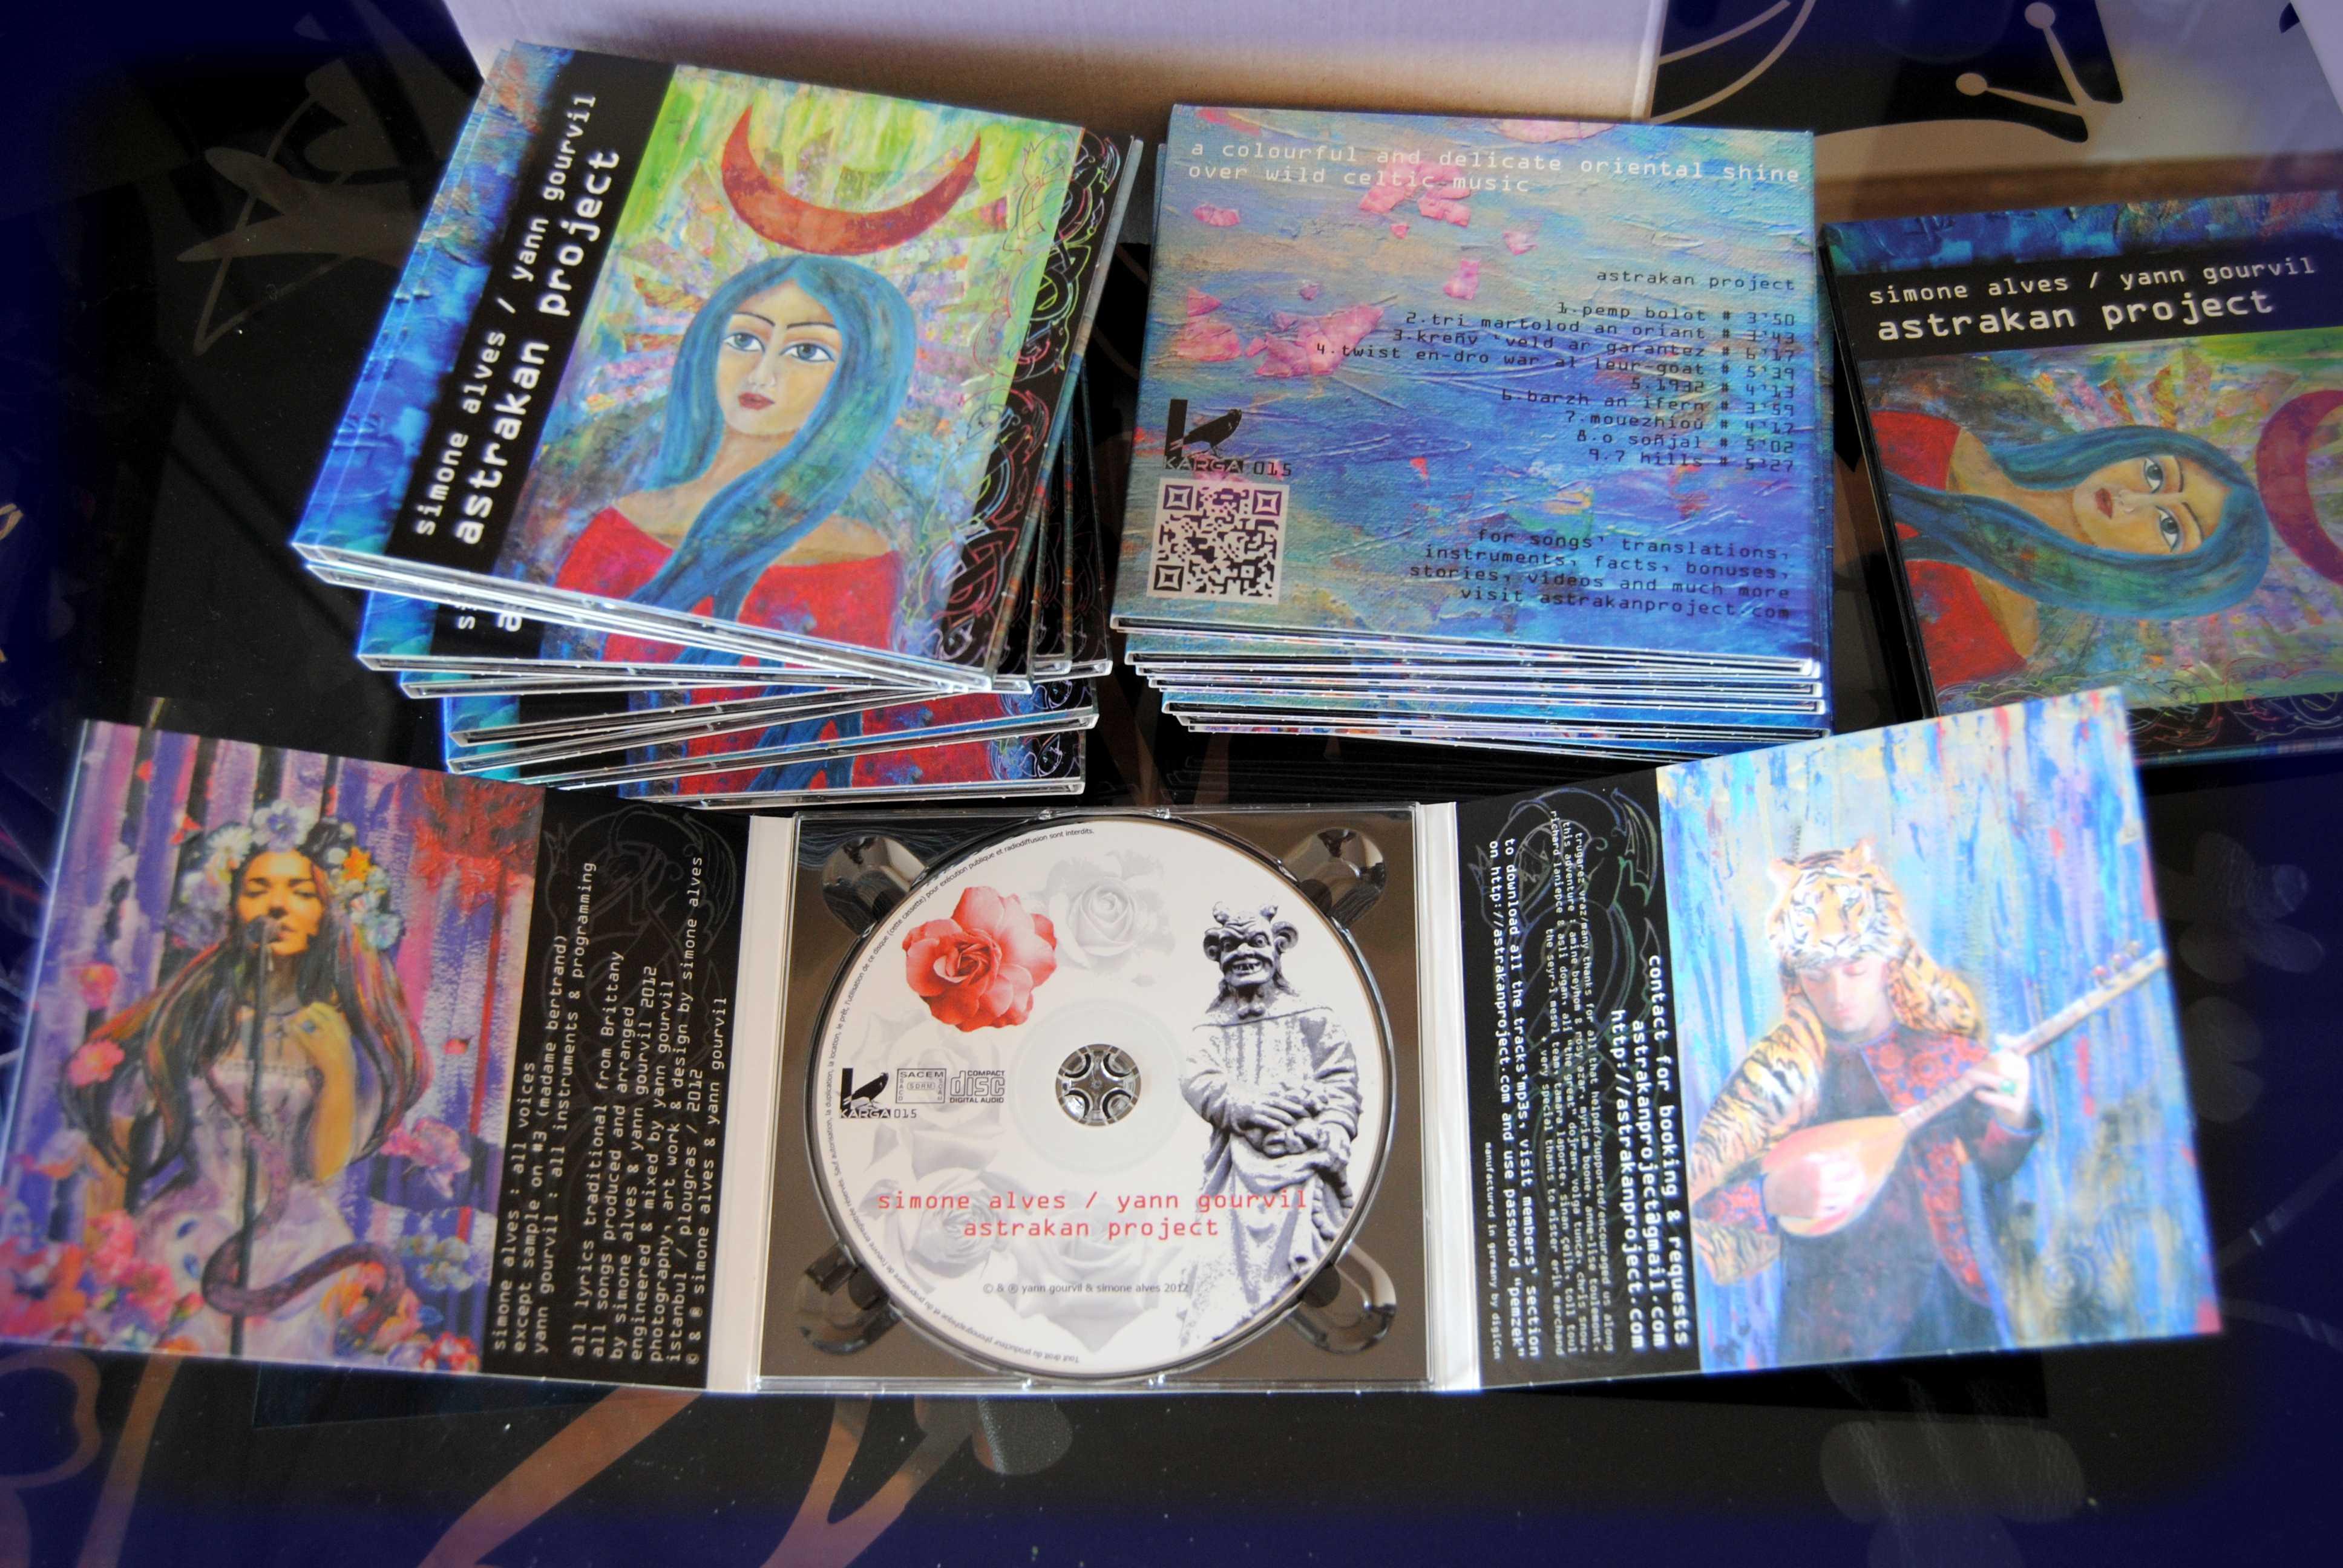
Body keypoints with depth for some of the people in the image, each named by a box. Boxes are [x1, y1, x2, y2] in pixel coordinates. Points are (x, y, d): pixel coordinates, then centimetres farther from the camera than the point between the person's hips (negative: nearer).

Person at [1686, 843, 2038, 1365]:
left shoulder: (1939, 1038, -2)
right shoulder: (1778, 1070, -12)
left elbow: (1993, 1166, 8)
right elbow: (1697, 1195, -14)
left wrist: (2014, 1121, -12)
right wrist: (1775, 1196, -31)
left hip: (1953, 1302, 3)